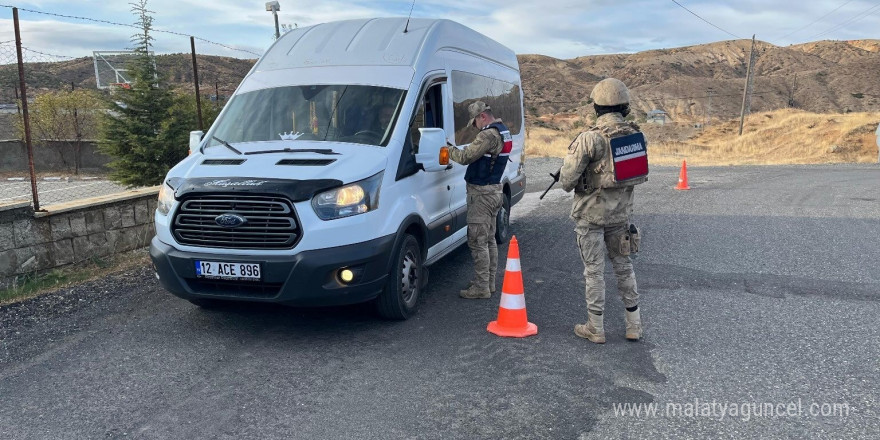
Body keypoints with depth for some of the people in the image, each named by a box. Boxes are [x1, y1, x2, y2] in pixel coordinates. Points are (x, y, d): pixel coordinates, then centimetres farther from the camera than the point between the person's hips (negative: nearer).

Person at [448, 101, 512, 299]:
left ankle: (481, 287, 0)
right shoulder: (502, 131, 13)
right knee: (489, 239, 16)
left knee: (477, 241, -5)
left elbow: (466, 157, -22)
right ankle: (490, 282, 26)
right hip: (494, 190, 11)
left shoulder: (489, 134, -20)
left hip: (482, 193, -11)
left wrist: (449, 149, -8)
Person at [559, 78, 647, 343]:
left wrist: (568, 183, 5)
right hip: (621, 213, 5)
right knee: (623, 266, 18)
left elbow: (567, 179, -17)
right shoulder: (636, 135, -1)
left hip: (591, 214, -5)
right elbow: (641, 173, 9)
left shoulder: (590, 139, -19)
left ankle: (595, 329, 14)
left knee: (594, 271, 5)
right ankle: (634, 326, 25)